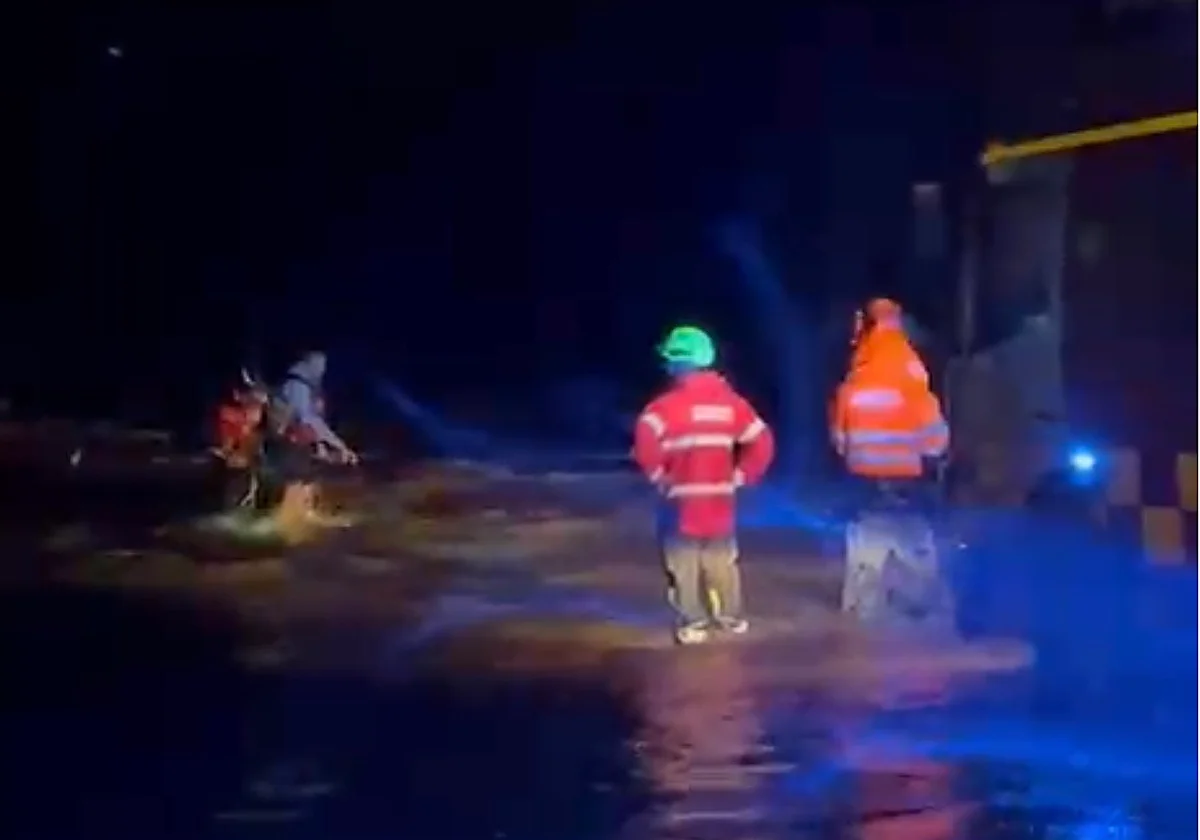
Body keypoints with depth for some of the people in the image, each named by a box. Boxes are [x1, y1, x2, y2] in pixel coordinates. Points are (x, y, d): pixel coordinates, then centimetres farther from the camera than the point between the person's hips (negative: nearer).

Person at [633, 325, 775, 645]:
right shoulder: (730, 400, 4)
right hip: (720, 498, 5)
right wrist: (740, 475, 12)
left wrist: (658, 475, -11)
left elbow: (645, 441, -26)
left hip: (683, 497, -5)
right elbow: (762, 442, 6)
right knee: (722, 558, 19)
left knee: (685, 562, 6)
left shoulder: (669, 403, -12)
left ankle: (693, 623, 7)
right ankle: (731, 616, 28)